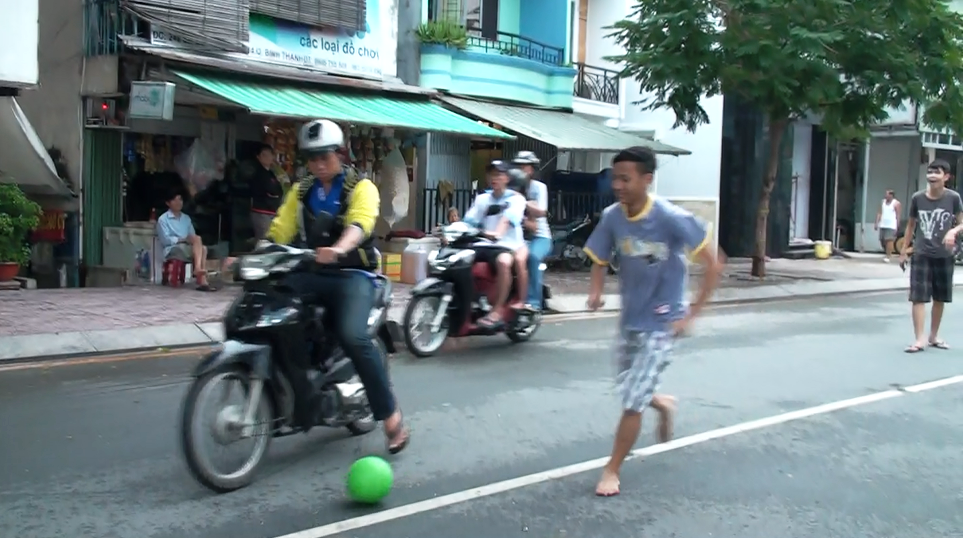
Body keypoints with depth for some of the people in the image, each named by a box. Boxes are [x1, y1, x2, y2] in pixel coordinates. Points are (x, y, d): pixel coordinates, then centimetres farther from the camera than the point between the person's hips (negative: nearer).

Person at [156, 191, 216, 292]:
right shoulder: (163, 219, 1)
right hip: (172, 250, -6)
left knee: (203, 248, -28)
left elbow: (193, 236, 17)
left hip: (189, 248, 6)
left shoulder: (186, 218, 21)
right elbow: (165, 240, -9)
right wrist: (183, 239, -19)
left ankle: (201, 279, -43)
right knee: (197, 238, -29)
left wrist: (193, 240, -8)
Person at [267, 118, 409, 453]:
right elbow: (279, 230, 8)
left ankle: (391, 415, -16)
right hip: (311, 272, 5)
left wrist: (338, 249, -42)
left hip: (352, 273, -5)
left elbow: (360, 223, -21)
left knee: (353, 336, -29)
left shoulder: (361, 188, -1)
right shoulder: (301, 191, 17)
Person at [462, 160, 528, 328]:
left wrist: (497, 233, -37)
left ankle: (497, 311, -33)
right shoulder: (482, 198, 21)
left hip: (506, 246, -5)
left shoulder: (516, 198, 5)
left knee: (503, 262, -40)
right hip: (482, 245, 5)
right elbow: (469, 221, 9)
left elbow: (508, 218, -16)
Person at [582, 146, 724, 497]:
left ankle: (612, 471, 12)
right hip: (629, 319, 5)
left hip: (661, 323, -5)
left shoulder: (672, 218, -23)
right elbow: (599, 261, 3)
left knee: (632, 401, -5)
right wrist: (595, 292, -18)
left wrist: (691, 314, -19)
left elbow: (713, 265, -17)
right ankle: (663, 404, 51)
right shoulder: (612, 217, -10)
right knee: (629, 392, 17)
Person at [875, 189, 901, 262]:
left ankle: (887, 256, -13)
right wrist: (877, 223, 5)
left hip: (891, 225, -6)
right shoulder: (883, 202, 12)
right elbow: (879, 213, 12)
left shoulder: (896, 203, -4)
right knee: (882, 240, 9)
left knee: (889, 240, -13)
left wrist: (897, 226, -6)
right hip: (882, 225, 6)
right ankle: (886, 253, 31)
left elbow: (897, 215, -4)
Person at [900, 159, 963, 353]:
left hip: (944, 257, 1)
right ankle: (920, 340, -4)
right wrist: (904, 250, 10)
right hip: (921, 255, 0)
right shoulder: (917, 198, -3)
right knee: (918, 298, -7)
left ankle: (933, 337, 27)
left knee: (939, 299, 11)